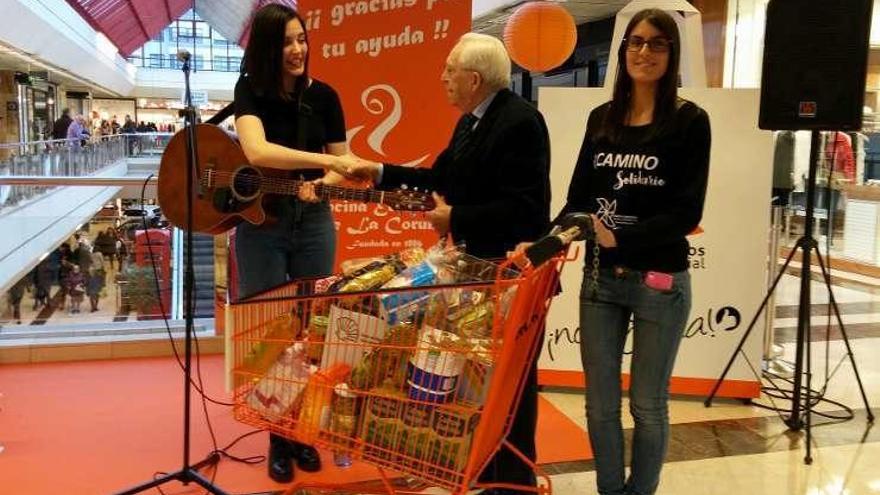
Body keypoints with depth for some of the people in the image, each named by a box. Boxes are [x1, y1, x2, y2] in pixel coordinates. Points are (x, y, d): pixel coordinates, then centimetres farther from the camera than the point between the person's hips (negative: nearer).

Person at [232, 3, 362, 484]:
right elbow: (256, 150, -29)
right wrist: (327, 160, -35)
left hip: (313, 222, 2)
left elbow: (341, 164, 6)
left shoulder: (323, 95, -1)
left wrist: (320, 185, -17)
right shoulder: (250, 89, -9)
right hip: (260, 222, -2)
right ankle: (278, 439, 18)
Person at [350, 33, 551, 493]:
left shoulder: (520, 121, -21)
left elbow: (523, 207, -27)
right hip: (479, 265, 9)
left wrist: (455, 218, -22)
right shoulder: (470, 121, 9)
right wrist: (380, 173, 10)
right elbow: (442, 177, 14)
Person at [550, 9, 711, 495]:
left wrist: (620, 237, -22)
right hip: (600, 278, 4)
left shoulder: (689, 121, -4)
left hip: (660, 283, -3)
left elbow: (687, 212, -11)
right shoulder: (601, 118, 8)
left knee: (647, 405, 9)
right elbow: (579, 197, 7)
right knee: (600, 404, 11)